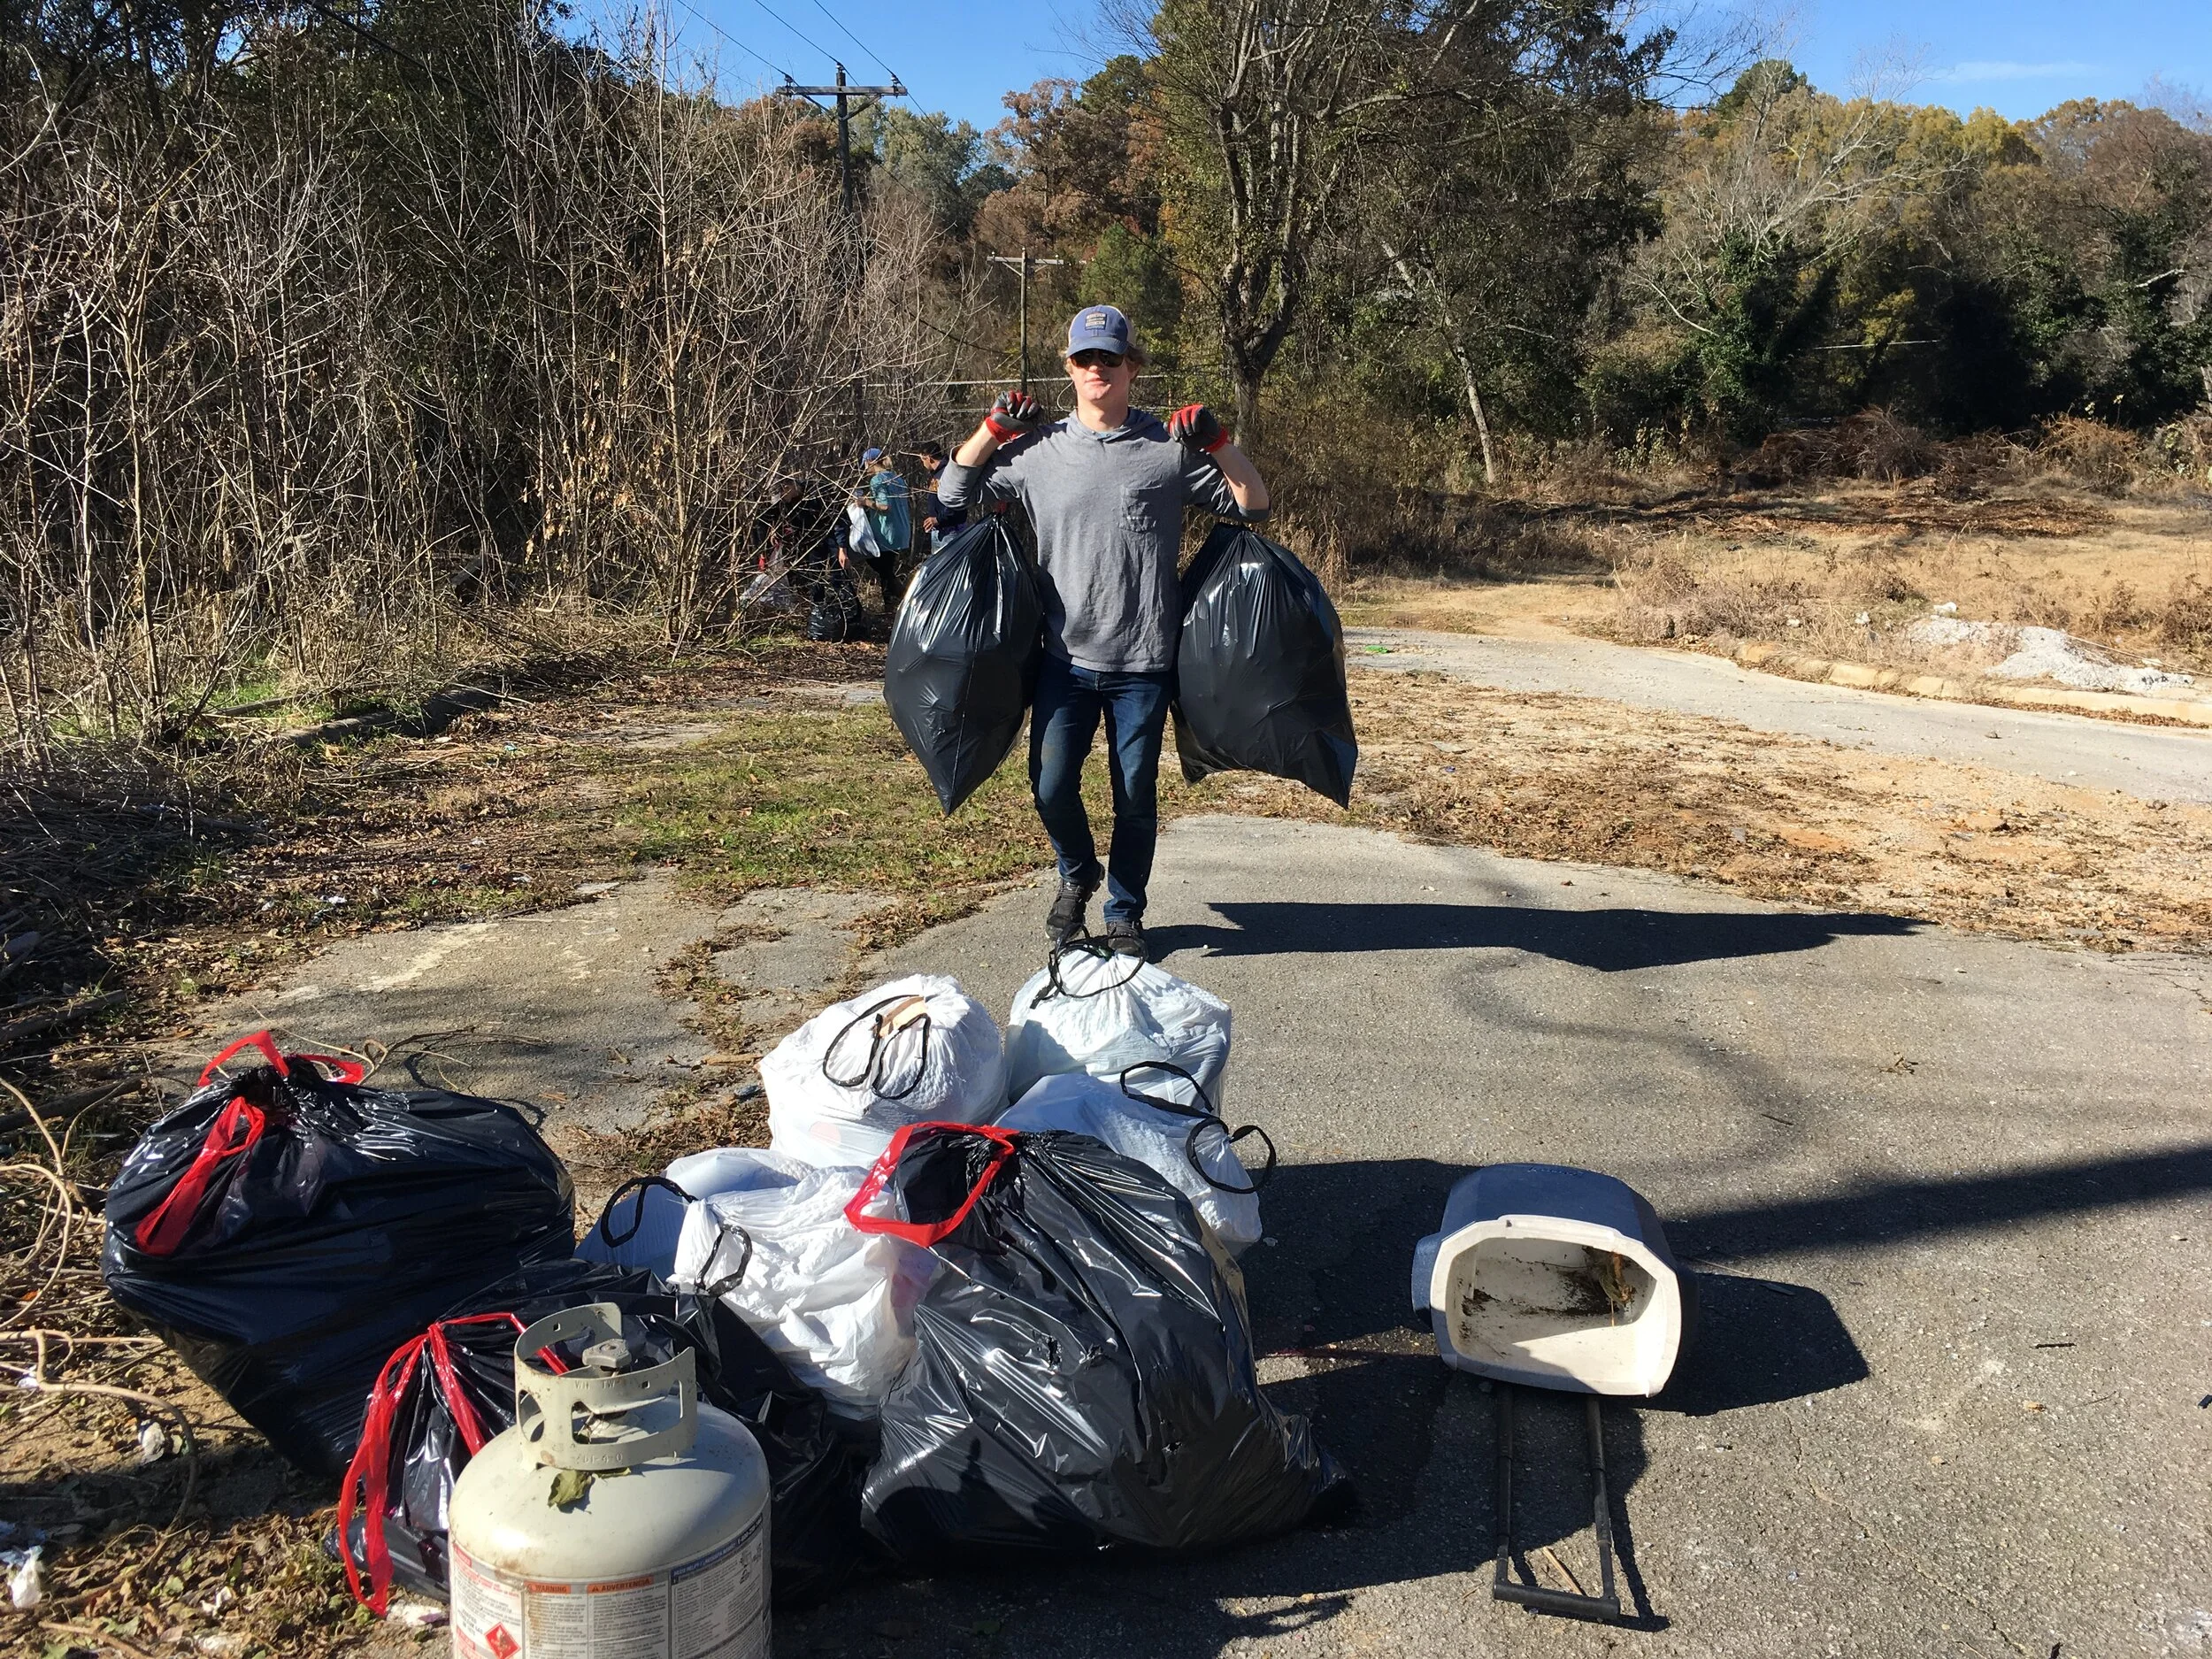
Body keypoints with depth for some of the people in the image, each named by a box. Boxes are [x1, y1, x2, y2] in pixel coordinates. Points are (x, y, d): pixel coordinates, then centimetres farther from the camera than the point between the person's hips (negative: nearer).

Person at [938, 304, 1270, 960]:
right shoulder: (1036, 448, 4)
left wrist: (1218, 442, -10)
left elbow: (1253, 505, 3)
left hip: (1143, 664, -1)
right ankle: (1076, 874, 32)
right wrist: (993, 427, 2)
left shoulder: (1170, 446, 0)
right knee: (1051, 786, 1)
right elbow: (953, 494, 11)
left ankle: (1124, 913, 27)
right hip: (1065, 660, 1)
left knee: (1136, 796, 8)